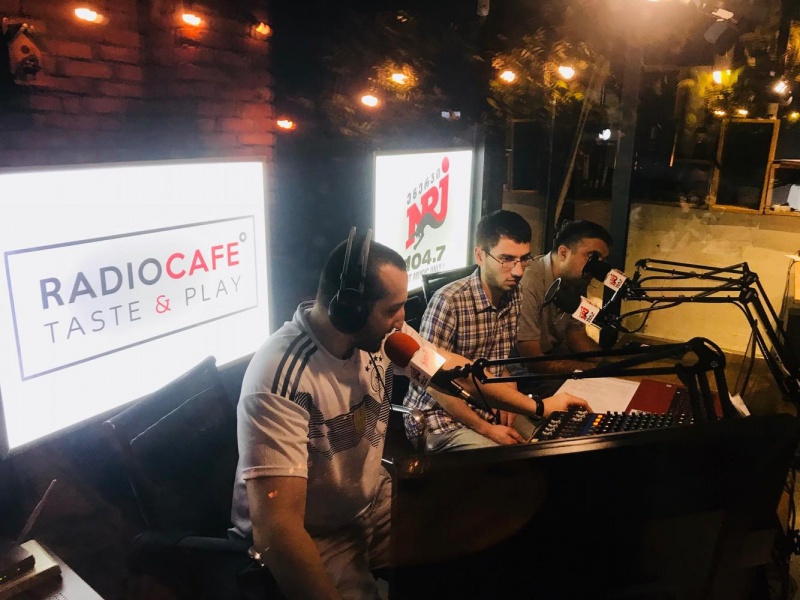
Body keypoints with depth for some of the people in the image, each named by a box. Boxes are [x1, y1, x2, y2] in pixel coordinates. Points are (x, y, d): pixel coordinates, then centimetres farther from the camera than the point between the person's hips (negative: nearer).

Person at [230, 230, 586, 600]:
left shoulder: (382, 335, -10)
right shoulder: (281, 379, -31)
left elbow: (452, 369, 6)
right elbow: (277, 525, -33)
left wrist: (536, 407, 11)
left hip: (372, 500, 7)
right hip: (312, 539, -6)